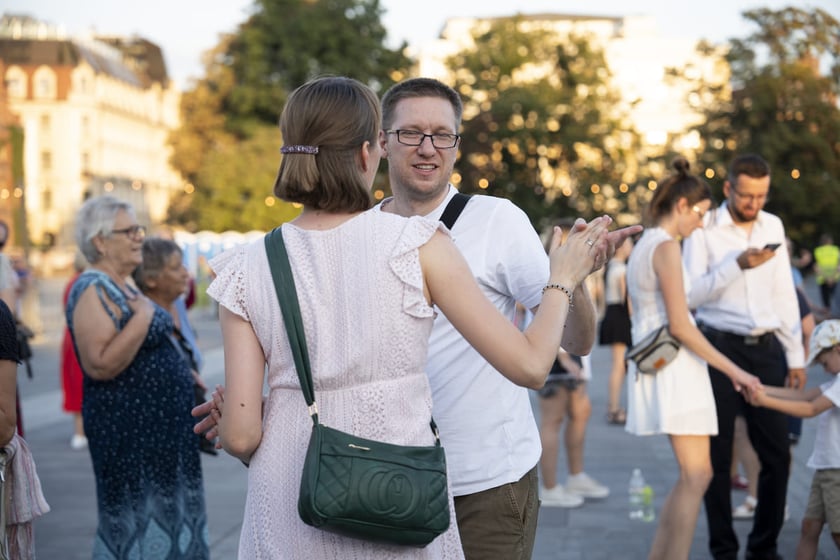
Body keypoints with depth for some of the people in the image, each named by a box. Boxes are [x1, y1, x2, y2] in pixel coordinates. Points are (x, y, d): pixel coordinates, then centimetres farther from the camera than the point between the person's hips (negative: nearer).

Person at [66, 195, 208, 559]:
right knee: (135, 517, -3)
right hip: (128, 429, -10)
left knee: (161, 512, 15)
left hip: (156, 423, 10)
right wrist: (142, 316, -26)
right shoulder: (93, 290, -17)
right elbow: (101, 364, -29)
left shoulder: (122, 286, 13)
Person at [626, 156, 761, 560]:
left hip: (654, 363, 10)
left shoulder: (642, 246, 17)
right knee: (696, 476, -10)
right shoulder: (666, 247, -13)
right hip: (674, 365, -10)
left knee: (691, 477, 12)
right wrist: (732, 370, -15)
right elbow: (679, 325, -18)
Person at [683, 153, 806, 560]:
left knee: (777, 455, 5)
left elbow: (785, 294, 13)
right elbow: (691, 295, -11)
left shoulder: (773, 227, 10)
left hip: (767, 349, 4)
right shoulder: (704, 231, -3)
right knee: (718, 457, 3)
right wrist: (737, 266, -22)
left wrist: (795, 356, 10)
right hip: (720, 348, -4)